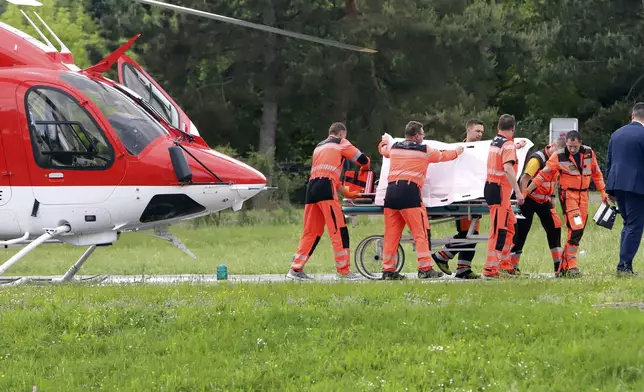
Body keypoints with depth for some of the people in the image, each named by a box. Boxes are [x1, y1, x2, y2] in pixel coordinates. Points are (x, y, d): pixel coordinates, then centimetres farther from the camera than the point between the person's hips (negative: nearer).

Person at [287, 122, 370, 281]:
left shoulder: (319, 147, 31)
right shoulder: (341, 143, 10)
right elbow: (363, 160, 9)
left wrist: (347, 193, 34)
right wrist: (365, 168, 33)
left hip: (311, 189, 7)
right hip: (326, 190, -7)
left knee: (311, 232, 11)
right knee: (339, 230, -6)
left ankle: (296, 269, 8)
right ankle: (343, 270, -9)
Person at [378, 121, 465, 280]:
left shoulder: (394, 147, 17)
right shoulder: (425, 150, 6)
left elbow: (383, 150, 40)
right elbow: (443, 156, 24)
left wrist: (384, 141, 64)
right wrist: (457, 152, 45)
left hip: (391, 191, 5)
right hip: (409, 191, -5)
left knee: (391, 234, 8)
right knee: (421, 232, -1)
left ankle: (388, 270, 8)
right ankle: (425, 268, -7)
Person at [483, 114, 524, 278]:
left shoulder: (494, 141, 13)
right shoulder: (509, 145, -14)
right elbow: (508, 169, -28)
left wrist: (517, 146, 55)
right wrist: (518, 192, -29)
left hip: (491, 185, 9)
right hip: (499, 190, -9)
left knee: (509, 225, 17)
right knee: (498, 230, -9)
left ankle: (505, 264, 21)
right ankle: (490, 269, -11)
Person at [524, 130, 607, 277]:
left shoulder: (589, 153, 1)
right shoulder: (559, 157, -10)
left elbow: (596, 174, 14)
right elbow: (543, 175, -6)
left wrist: (603, 192, 14)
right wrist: (526, 191, -9)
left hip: (583, 196, 5)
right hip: (567, 195, -5)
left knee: (578, 232, 5)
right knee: (576, 229, -19)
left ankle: (563, 268, 12)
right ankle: (571, 266, -15)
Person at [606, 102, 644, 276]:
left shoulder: (616, 134, 12)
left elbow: (609, 162, 16)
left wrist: (610, 189, 21)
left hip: (617, 184, 7)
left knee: (629, 224, 18)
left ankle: (624, 264, 14)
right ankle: (625, 265, -6)